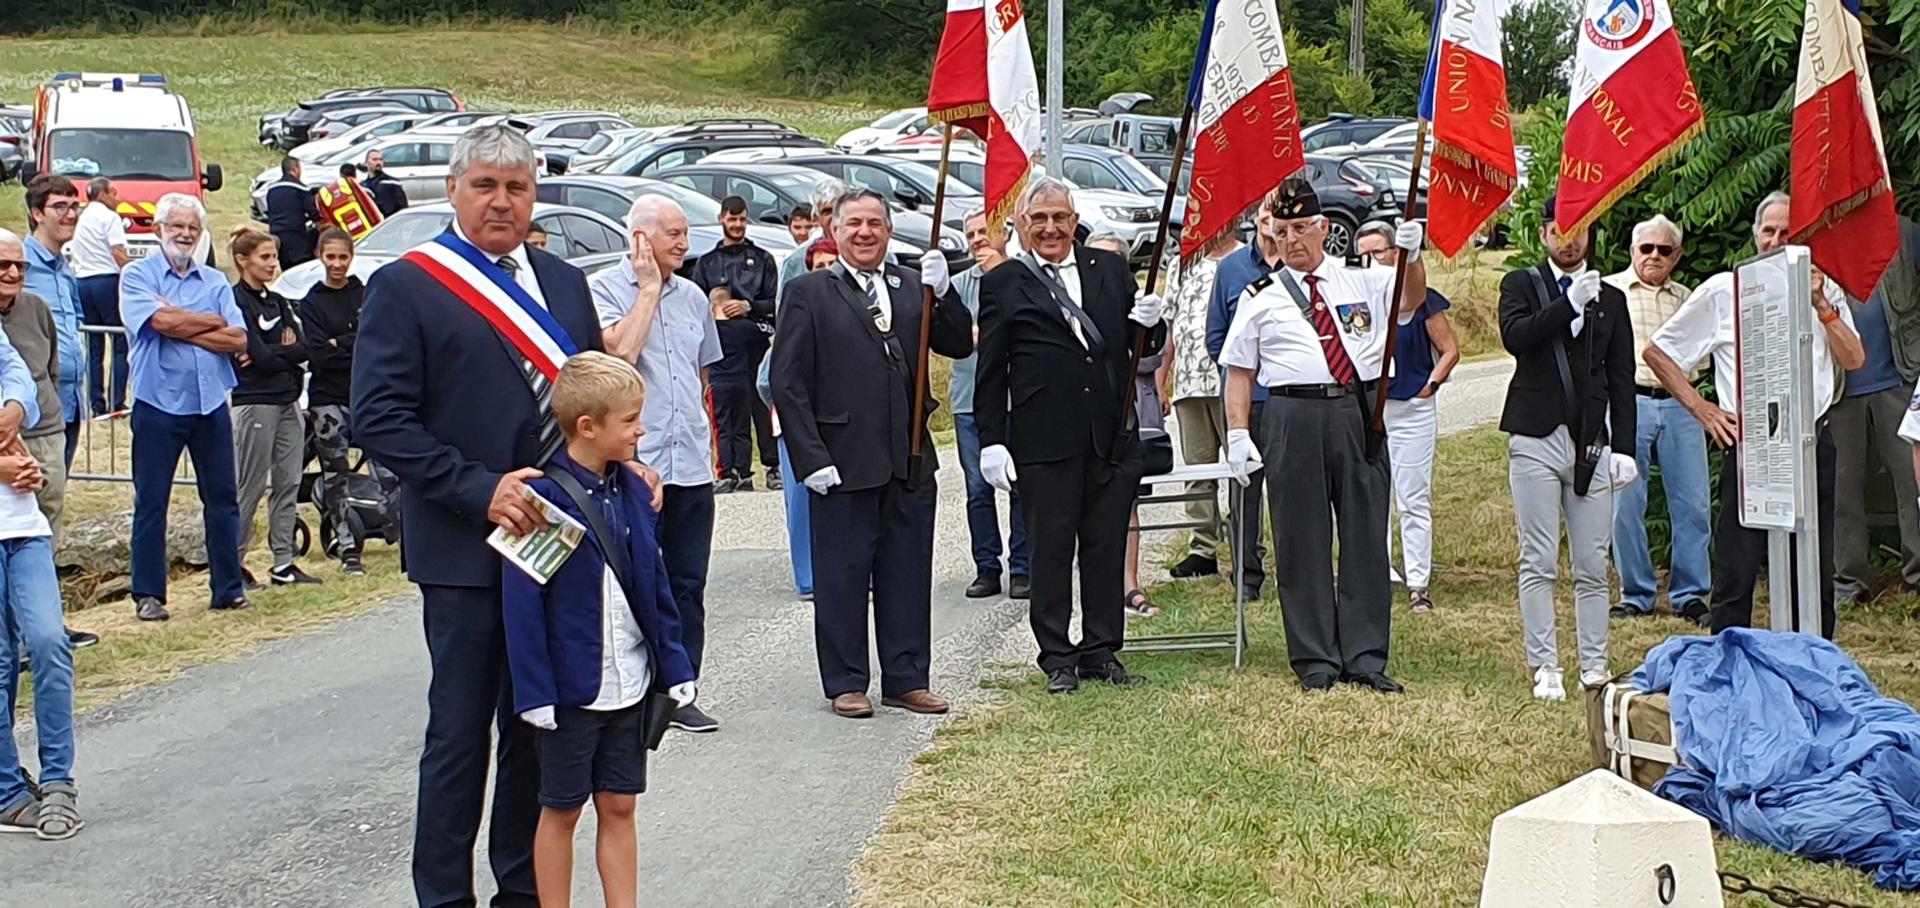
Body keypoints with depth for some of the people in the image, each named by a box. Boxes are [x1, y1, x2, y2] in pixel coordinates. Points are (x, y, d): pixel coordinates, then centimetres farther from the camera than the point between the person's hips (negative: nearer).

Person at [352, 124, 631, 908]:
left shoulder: (564, 284, 14)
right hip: (466, 551, -5)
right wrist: (481, 491, -19)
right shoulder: (405, 286, -5)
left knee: (539, 729, 12)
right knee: (461, 732, 1)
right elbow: (380, 419, -12)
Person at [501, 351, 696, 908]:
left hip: (630, 683, 6)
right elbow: (522, 605, -15)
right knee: (561, 810, 9)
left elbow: (655, 586, 10)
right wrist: (534, 691, -17)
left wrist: (675, 666, 8)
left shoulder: (631, 490, 4)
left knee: (619, 806, 12)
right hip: (570, 689, -5)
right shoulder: (541, 497, -16)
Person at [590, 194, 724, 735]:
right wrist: (649, 288, -10)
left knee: (688, 585, 8)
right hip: (632, 465, -6)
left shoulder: (693, 297, 15)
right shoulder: (603, 290, -3)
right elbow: (620, 350, -20)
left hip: (692, 466, 6)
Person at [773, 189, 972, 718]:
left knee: (908, 575, 10)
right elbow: (787, 382, -5)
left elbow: (959, 346, 5)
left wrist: (943, 292, -12)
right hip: (843, 464, -4)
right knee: (842, 576, 3)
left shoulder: (912, 287, 11)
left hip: (910, 462, 4)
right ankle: (846, 685, 13)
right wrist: (811, 457, -12)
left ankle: (906, 680, 21)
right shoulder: (809, 293, -1)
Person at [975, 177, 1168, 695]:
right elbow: (990, 372, 1)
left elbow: (1145, 347, 15)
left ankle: (1102, 651, 19)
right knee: (1051, 550, 3)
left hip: (1112, 434, 3)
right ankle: (1058, 659, 11)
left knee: (1107, 547, 9)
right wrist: (991, 441, -5)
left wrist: (1151, 324, -8)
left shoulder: (1111, 269, 12)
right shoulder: (1003, 285, 3)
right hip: (1044, 440, -3)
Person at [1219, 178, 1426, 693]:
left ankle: (1365, 658, 9)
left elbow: (1413, 298, -5)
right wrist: (1237, 433, -3)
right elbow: (1240, 371, 8)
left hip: (1360, 415, 1)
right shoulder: (1260, 298, 10)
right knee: (1303, 541, 1)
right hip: (1293, 416, -1)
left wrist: (1410, 255, -24)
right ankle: (1315, 660, 9)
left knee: (1366, 535, 2)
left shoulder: (1363, 284, 12)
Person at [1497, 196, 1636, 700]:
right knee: (1538, 563, -1)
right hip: (1536, 440, -2)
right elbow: (1515, 336, -12)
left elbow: (1622, 379, 12)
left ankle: (1594, 667, 10)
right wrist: (1570, 303, -18)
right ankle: (1545, 668, 4)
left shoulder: (1611, 299, 15)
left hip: (1591, 445, 2)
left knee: (1593, 567, 3)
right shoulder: (1521, 284, 8)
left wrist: (1624, 446, 4)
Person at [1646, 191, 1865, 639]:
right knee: (1736, 572, -4)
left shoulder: (1823, 292, 10)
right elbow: (1656, 352, 5)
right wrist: (1702, 409, 0)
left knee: (1816, 572, 9)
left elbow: (1854, 359, -2)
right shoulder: (1722, 290, 2)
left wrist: (1821, 305, -11)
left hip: (1812, 440, 3)